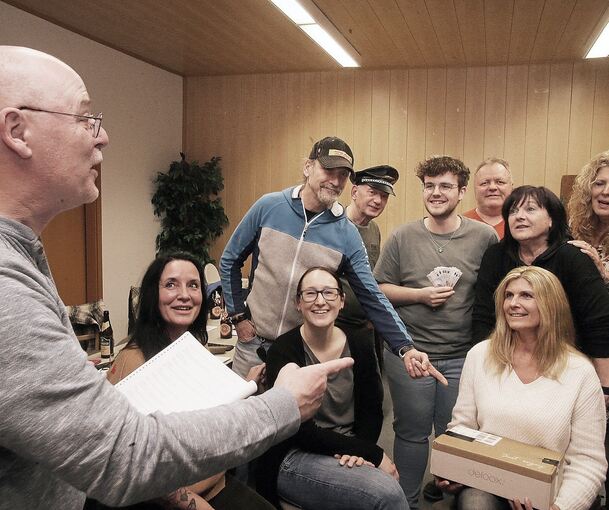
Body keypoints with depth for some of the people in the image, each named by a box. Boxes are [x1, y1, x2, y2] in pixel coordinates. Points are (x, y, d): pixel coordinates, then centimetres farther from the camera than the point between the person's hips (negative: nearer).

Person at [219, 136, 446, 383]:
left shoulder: (347, 235, -7)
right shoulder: (268, 207, -8)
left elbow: (372, 297, -7)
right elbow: (230, 262, 2)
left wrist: (406, 348, -17)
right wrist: (239, 316, -2)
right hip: (253, 343, 0)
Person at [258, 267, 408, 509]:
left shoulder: (360, 347, 1)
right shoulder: (283, 351, -13)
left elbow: (372, 412, 7)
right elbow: (302, 432, -16)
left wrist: (359, 449, -14)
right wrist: (373, 454, -17)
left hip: (349, 453, 5)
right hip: (296, 458, -4)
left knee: (388, 490, -25)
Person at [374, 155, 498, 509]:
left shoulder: (484, 237, -2)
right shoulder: (402, 237, -2)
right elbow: (379, 289, 1)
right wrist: (420, 295, -13)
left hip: (462, 356, 1)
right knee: (412, 433, 12)